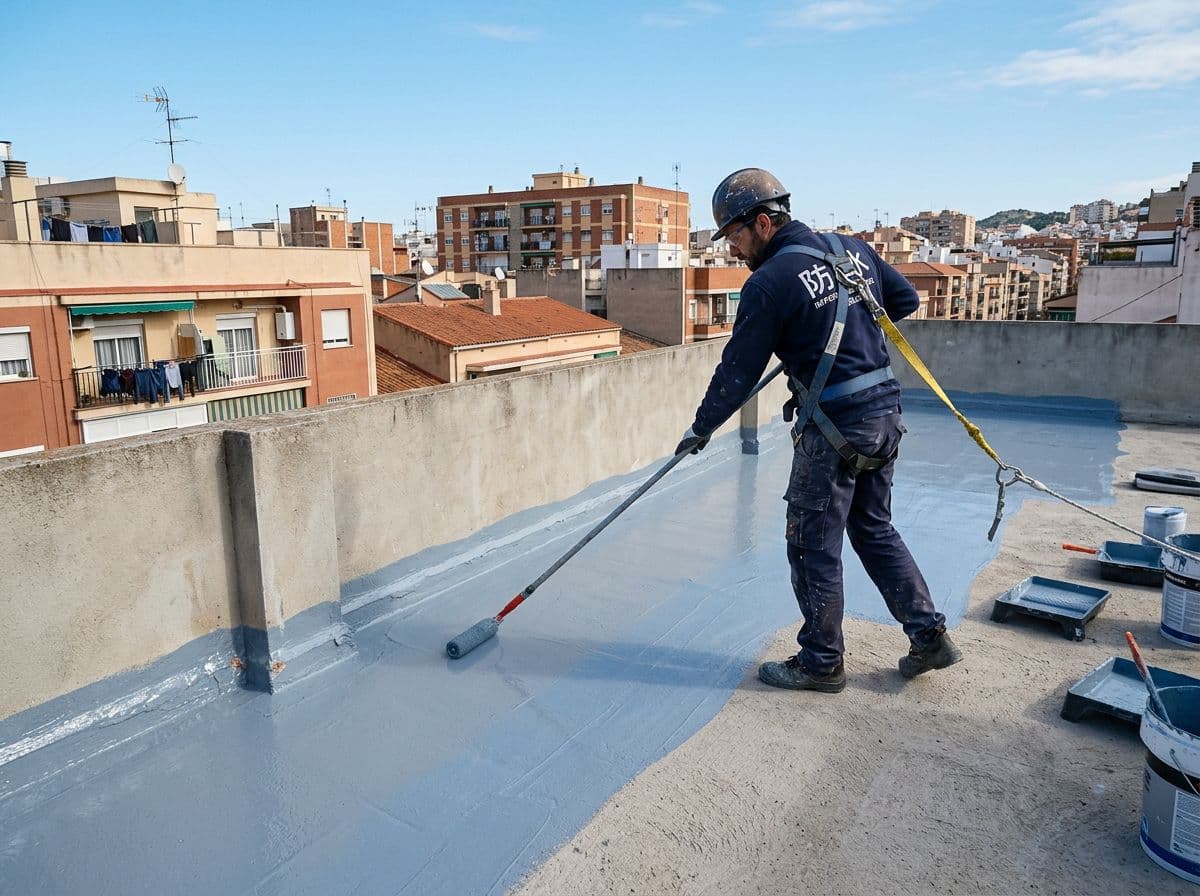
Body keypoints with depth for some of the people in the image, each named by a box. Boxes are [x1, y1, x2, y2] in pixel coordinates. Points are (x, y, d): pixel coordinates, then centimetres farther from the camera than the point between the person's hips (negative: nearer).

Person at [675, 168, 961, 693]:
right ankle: (930, 637, 25)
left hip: (833, 429, -8)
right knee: (875, 530, 21)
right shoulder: (853, 249, 8)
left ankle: (821, 663, 19)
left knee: (814, 545, 6)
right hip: (885, 414, 8)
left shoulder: (770, 282, -14)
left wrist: (700, 429, 2)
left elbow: (738, 371, -10)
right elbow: (906, 300, 19)